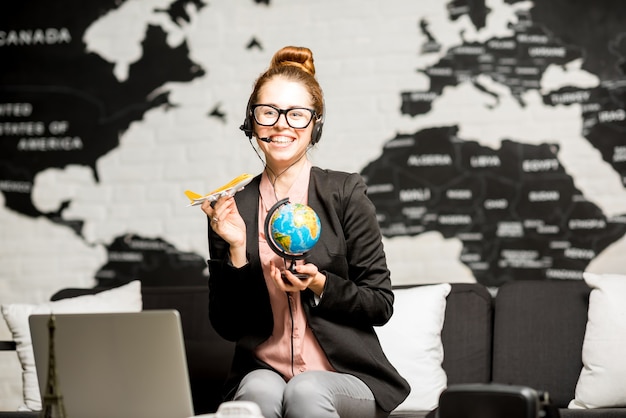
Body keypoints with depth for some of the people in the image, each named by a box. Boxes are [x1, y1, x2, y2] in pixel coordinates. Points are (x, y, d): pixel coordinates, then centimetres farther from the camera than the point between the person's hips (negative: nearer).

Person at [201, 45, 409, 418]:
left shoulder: (345, 193, 0)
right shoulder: (233, 209, 5)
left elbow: (381, 305, 2)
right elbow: (227, 326, 5)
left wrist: (319, 285, -15)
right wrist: (236, 251, -9)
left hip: (346, 379, -1)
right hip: (262, 370, 1)